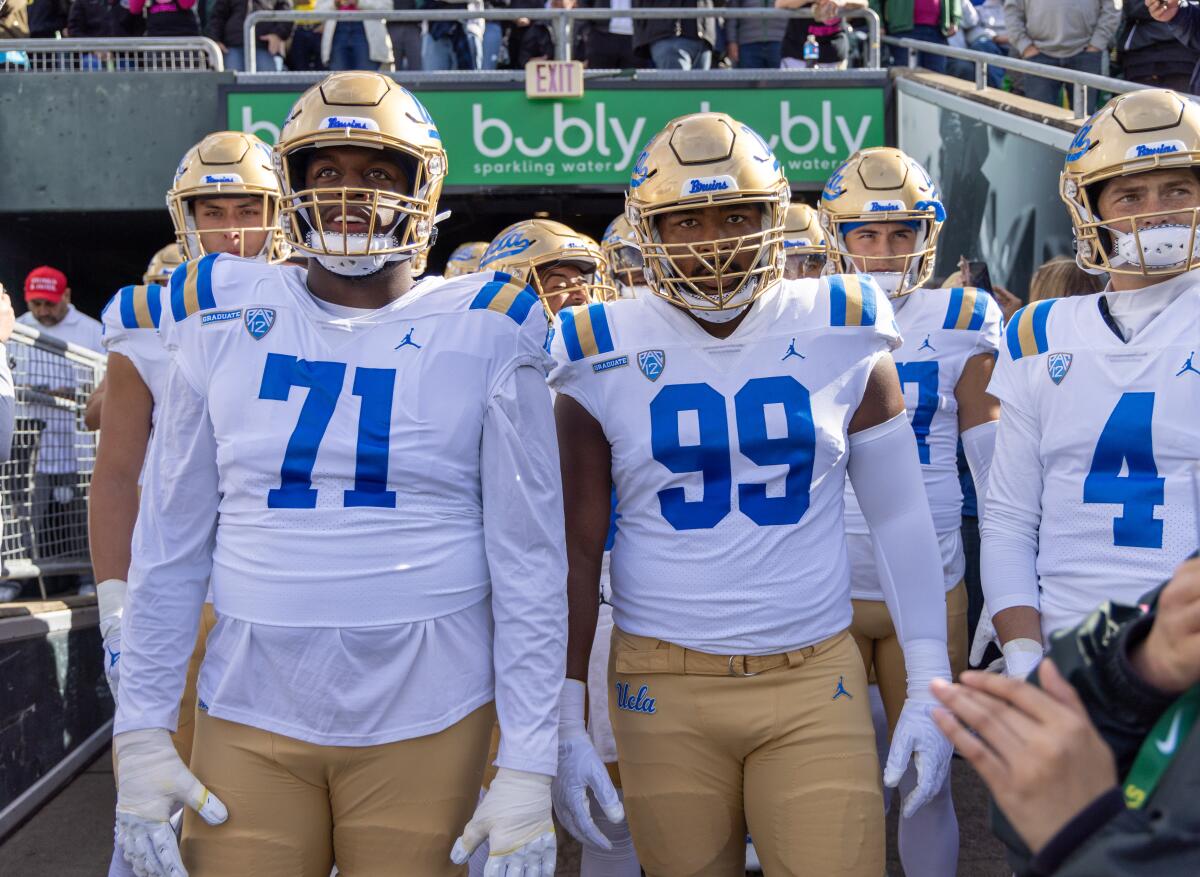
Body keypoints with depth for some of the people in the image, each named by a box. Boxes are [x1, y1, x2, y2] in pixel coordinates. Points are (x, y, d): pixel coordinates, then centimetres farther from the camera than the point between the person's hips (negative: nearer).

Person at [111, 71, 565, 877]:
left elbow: (527, 562, -3)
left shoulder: (485, 332, -3)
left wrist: (529, 766, -6)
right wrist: (141, 730, 5)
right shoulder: (224, 318, 3)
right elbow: (170, 543, 8)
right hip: (250, 722, 2)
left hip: (426, 722, -2)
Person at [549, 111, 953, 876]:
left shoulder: (841, 338, 1)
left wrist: (930, 687, 4)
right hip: (664, 687, 0)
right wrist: (565, 720, 1)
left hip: (816, 679, 0)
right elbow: (577, 548, 2)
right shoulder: (604, 356, -1)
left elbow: (903, 518, 6)